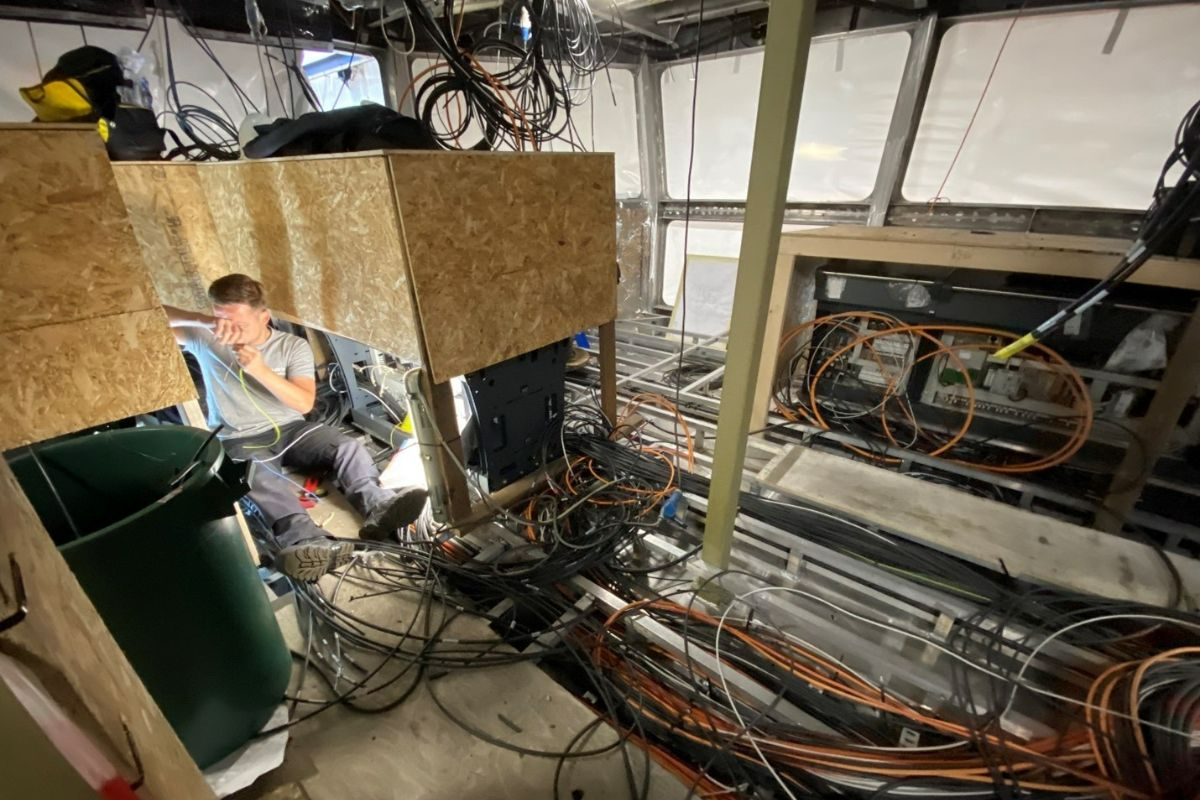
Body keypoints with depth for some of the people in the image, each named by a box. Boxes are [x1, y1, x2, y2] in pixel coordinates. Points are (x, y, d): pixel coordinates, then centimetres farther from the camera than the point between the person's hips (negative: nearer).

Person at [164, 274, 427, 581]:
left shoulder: (293, 346, 1)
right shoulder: (205, 340, 5)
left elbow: (305, 402, -7)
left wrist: (261, 370, -20)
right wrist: (207, 322, -20)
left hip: (289, 430, 2)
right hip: (239, 441, -1)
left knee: (347, 446, -27)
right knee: (261, 476, -36)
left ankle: (376, 506, -53)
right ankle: (304, 539, -63)